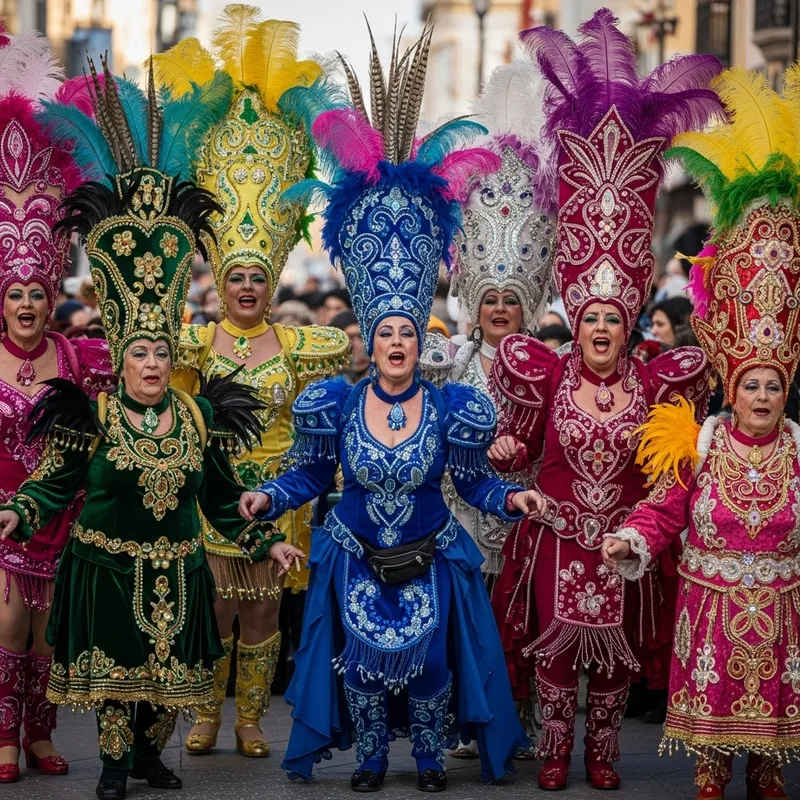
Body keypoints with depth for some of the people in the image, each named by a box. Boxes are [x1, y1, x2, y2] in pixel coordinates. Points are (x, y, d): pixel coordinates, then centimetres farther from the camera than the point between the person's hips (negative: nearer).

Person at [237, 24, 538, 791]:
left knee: (428, 663, 3)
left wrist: (510, 497, -18)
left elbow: (472, 481, -2)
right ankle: (370, 757, 25)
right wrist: (268, 496, -15)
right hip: (356, 562, 1)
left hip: (429, 563, 0)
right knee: (360, 663, 4)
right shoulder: (336, 406, -10)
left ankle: (429, 757, 25)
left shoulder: (450, 410, -12)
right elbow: (309, 474, 1)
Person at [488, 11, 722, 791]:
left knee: (616, 641, 8)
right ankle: (557, 746, 17)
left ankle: (603, 747, 22)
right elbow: (520, 447, 5)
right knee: (556, 639, 4)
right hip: (557, 536, -1)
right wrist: (507, 447, -14)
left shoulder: (653, 381, -3)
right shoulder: (548, 373, -4)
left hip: (625, 540, 1)